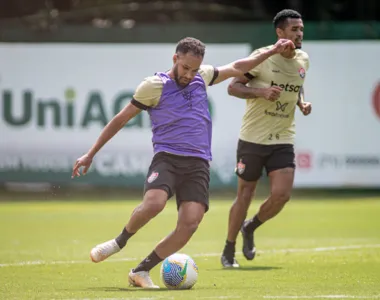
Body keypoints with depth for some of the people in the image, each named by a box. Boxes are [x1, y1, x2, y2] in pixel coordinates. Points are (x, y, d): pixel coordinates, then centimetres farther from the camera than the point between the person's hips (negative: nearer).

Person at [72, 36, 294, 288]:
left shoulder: (202, 76, 16)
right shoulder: (154, 86, 1)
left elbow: (236, 68, 32)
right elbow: (120, 120, 7)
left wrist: (272, 52, 31)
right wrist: (91, 154, 8)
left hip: (198, 164, 4)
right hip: (167, 158, -4)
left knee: (190, 223, -16)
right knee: (153, 203, -33)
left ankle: (141, 272, -2)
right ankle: (120, 241, -2)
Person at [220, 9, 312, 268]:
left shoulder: (303, 60, 6)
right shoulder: (262, 57, -11)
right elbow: (233, 86, -9)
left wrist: (302, 103, 4)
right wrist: (262, 92, -25)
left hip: (283, 140, 4)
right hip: (253, 139, -4)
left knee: (282, 195, -12)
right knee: (245, 196, 2)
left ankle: (250, 228, 18)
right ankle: (228, 252, 19)